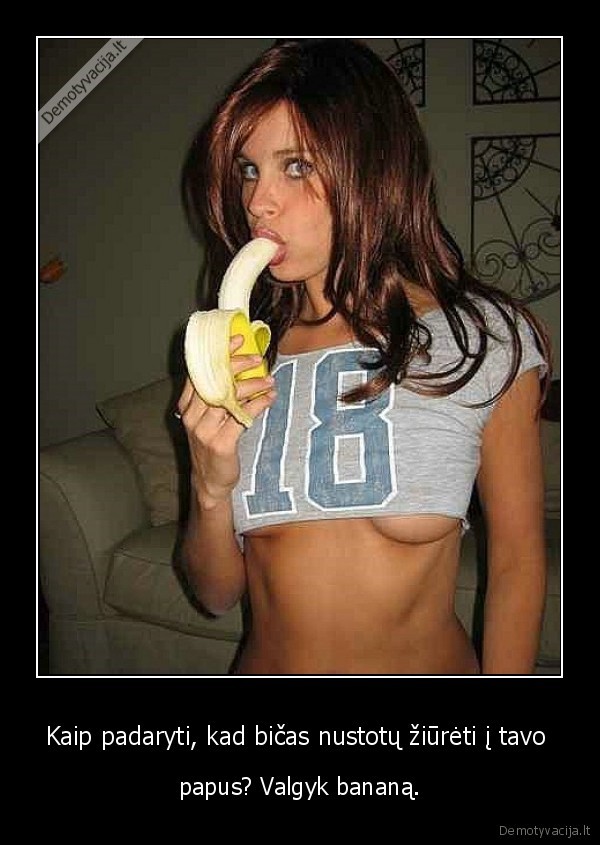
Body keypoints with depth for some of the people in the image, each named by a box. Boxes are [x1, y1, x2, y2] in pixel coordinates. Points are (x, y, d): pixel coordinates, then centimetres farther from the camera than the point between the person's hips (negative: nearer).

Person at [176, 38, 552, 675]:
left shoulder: (485, 336, -13)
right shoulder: (237, 355, -7)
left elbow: (516, 562, -7)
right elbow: (216, 593, -3)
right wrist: (212, 486, -21)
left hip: (430, 662, -1)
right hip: (265, 666, 2)